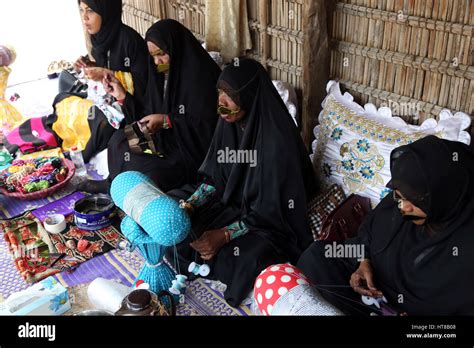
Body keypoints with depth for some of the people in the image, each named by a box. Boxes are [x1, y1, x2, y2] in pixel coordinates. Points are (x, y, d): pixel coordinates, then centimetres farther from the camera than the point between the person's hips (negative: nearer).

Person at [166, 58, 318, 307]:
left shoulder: (277, 140, -29)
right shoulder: (229, 122, -8)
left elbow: (272, 209, -25)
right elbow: (214, 177, 1)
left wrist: (225, 234, -30)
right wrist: (188, 206, -16)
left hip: (269, 220, -6)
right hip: (231, 199, 7)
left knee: (250, 256, -33)